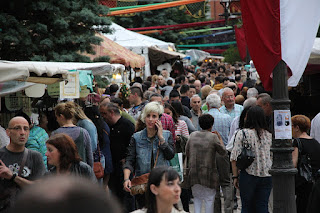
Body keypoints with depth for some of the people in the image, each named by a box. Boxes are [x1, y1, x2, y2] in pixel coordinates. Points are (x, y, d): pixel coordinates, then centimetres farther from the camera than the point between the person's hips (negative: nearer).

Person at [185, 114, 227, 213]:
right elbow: (223, 152, 1)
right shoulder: (213, 137, -8)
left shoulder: (193, 135, 4)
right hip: (208, 173, -4)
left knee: (197, 197, 15)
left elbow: (187, 152, 9)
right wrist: (220, 139, 15)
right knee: (209, 199, 7)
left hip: (193, 172, 4)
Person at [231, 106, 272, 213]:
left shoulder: (242, 133, -5)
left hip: (248, 175, -3)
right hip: (266, 176, 3)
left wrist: (235, 176, -1)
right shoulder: (269, 135, 5)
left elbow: (235, 157, -7)